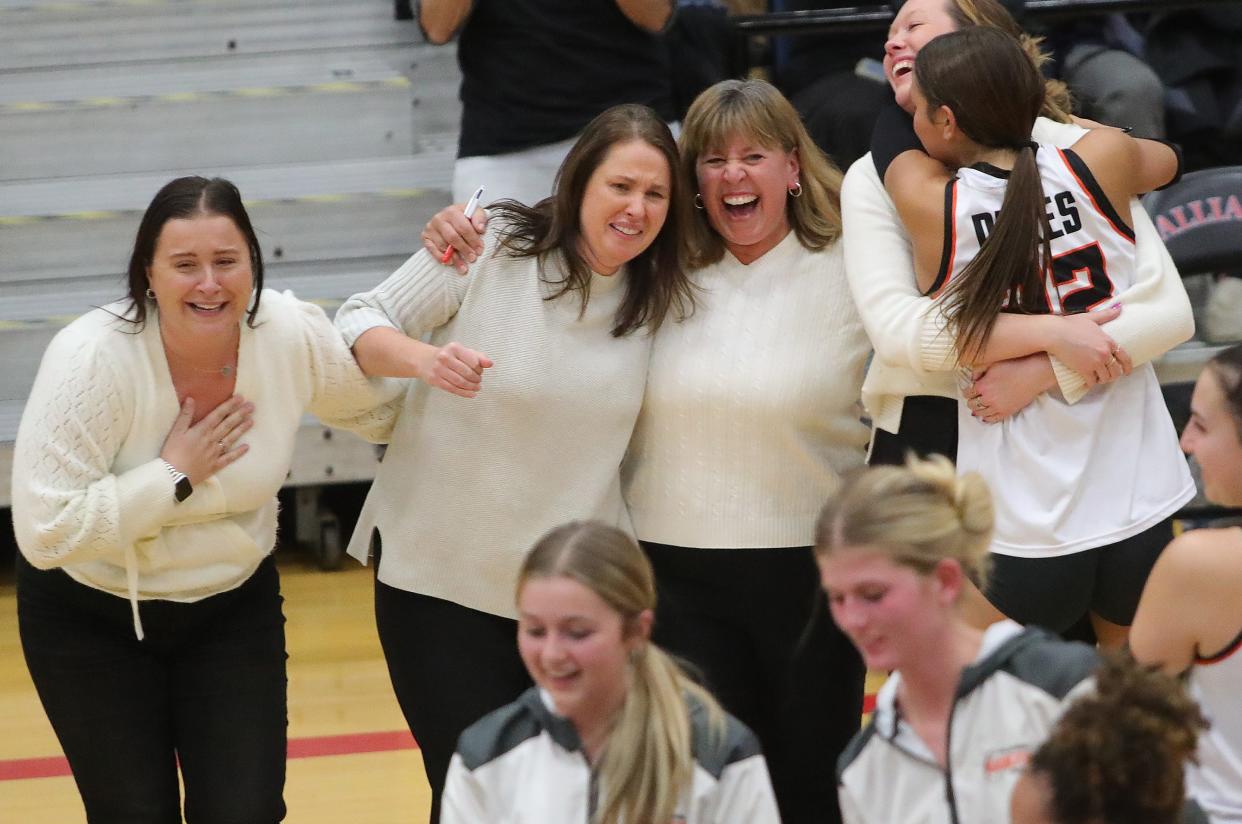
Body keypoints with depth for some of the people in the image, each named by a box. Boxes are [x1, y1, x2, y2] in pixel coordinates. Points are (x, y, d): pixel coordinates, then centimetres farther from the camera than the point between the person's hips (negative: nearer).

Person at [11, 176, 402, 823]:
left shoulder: (294, 335, -15)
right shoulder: (92, 358, -27)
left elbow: (381, 409, 6)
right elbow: (44, 532, -30)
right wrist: (175, 476, -26)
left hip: (234, 605, 3)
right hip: (90, 617, -3)